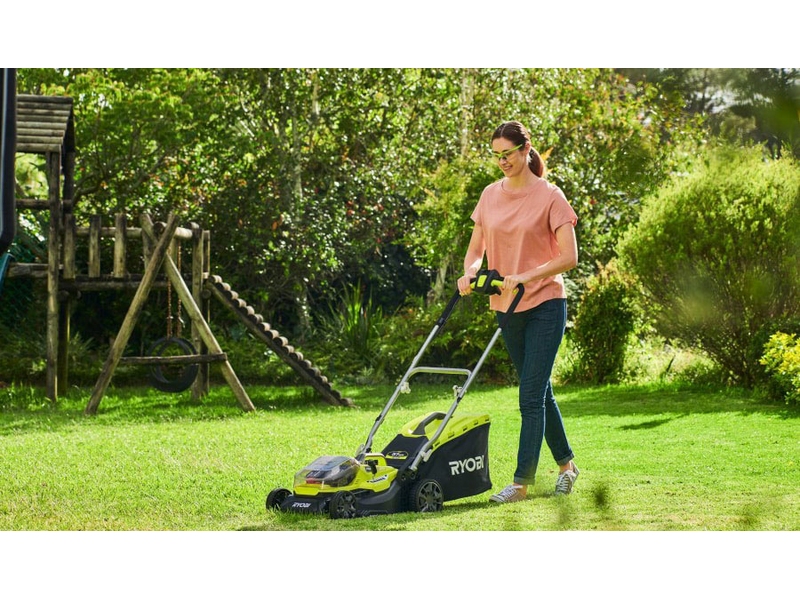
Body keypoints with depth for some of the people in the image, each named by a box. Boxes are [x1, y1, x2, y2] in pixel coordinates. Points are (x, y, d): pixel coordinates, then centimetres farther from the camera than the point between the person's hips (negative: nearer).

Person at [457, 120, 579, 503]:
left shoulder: (549, 196, -9)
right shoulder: (490, 196, 7)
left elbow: (568, 257, -13)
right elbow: (476, 248, 10)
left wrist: (526, 276, -24)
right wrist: (470, 273, -11)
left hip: (544, 304, -6)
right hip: (506, 307, 6)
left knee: (531, 396, -9)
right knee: (539, 391, 15)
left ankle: (521, 482, -8)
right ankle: (566, 463, 29)